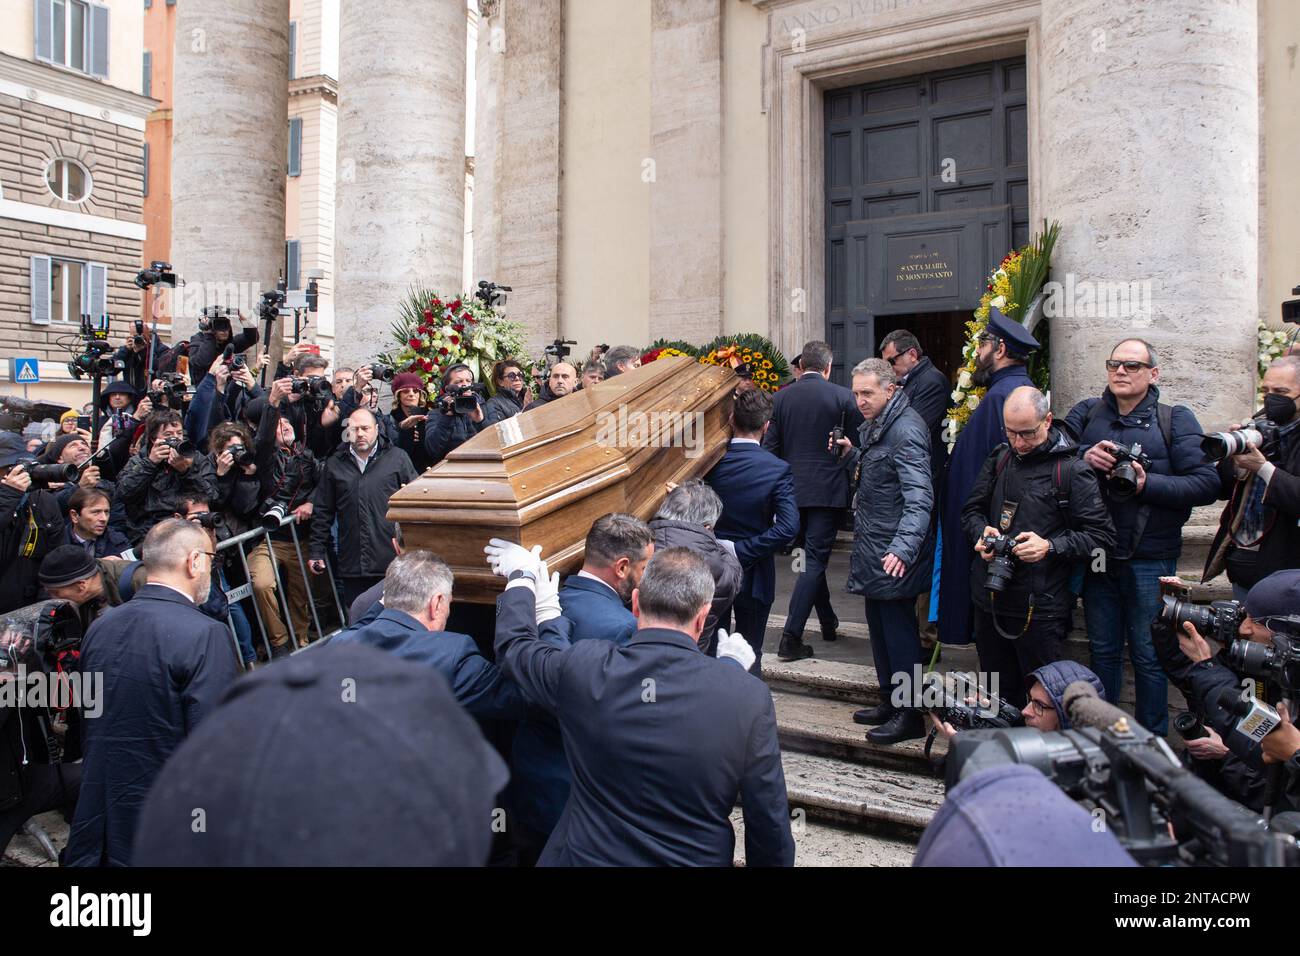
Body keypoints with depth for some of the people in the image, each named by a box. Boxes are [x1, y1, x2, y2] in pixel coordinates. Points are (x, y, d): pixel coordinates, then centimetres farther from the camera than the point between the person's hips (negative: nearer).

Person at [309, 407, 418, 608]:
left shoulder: (397, 458, 4)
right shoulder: (334, 464, 12)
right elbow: (322, 512, 15)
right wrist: (317, 552, 10)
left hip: (393, 562, -2)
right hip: (352, 563, 2)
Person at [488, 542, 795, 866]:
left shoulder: (581, 669, -17)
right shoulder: (749, 697, -19)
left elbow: (511, 643, 4)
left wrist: (522, 576, 19)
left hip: (588, 855, 0)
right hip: (698, 858, 0)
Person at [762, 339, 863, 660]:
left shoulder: (782, 397, 2)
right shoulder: (843, 397, -6)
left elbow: (771, 446, 2)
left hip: (792, 489, 4)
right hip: (828, 489, -4)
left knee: (813, 555, 20)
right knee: (815, 560, -3)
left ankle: (828, 622, 33)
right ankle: (790, 638, -9)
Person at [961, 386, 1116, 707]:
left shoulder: (1072, 470, -8)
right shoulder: (999, 458, 8)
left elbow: (1101, 536, -10)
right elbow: (972, 509, 17)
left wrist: (1050, 547, -22)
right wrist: (982, 532, -4)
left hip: (1040, 606, -5)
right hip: (990, 599, 5)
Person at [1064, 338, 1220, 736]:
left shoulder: (1176, 419, -1)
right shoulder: (1086, 413, 8)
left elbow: (1207, 484, -9)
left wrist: (1147, 484, -20)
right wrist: (1084, 458, -18)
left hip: (1149, 558, -3)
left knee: (1149, 655, 5)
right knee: (1103, 650, 15)